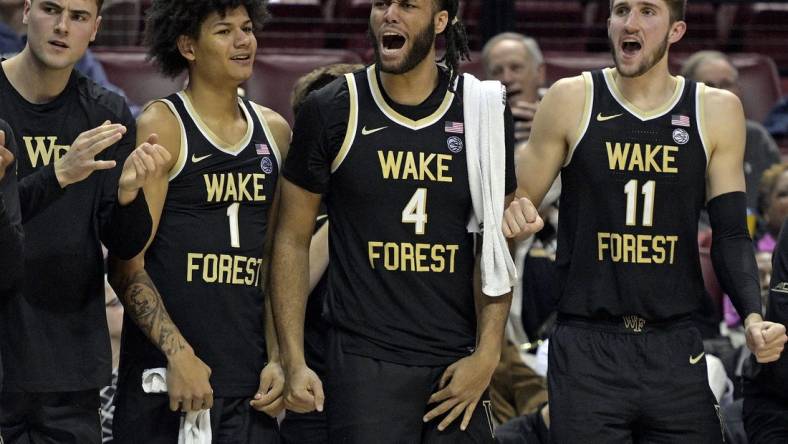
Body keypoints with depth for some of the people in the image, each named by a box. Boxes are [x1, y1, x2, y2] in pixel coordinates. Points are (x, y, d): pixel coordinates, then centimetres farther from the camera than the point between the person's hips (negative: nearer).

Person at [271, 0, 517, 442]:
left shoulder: (483, 111, 3)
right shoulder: (332, 111, -1)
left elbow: (498, 248, 6)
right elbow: (293, 240, 3)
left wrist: (487, 356, -4)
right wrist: (294, 362, -3)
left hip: (457, 367, 2)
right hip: (365, 365, -2)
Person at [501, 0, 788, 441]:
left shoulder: (717, 111, 4)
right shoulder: (572, 100, 0)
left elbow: (731, 235, 5)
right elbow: (521, 204, 5)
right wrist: (516, 219, -19)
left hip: (676, 352, 2)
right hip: (586, 351, -2)